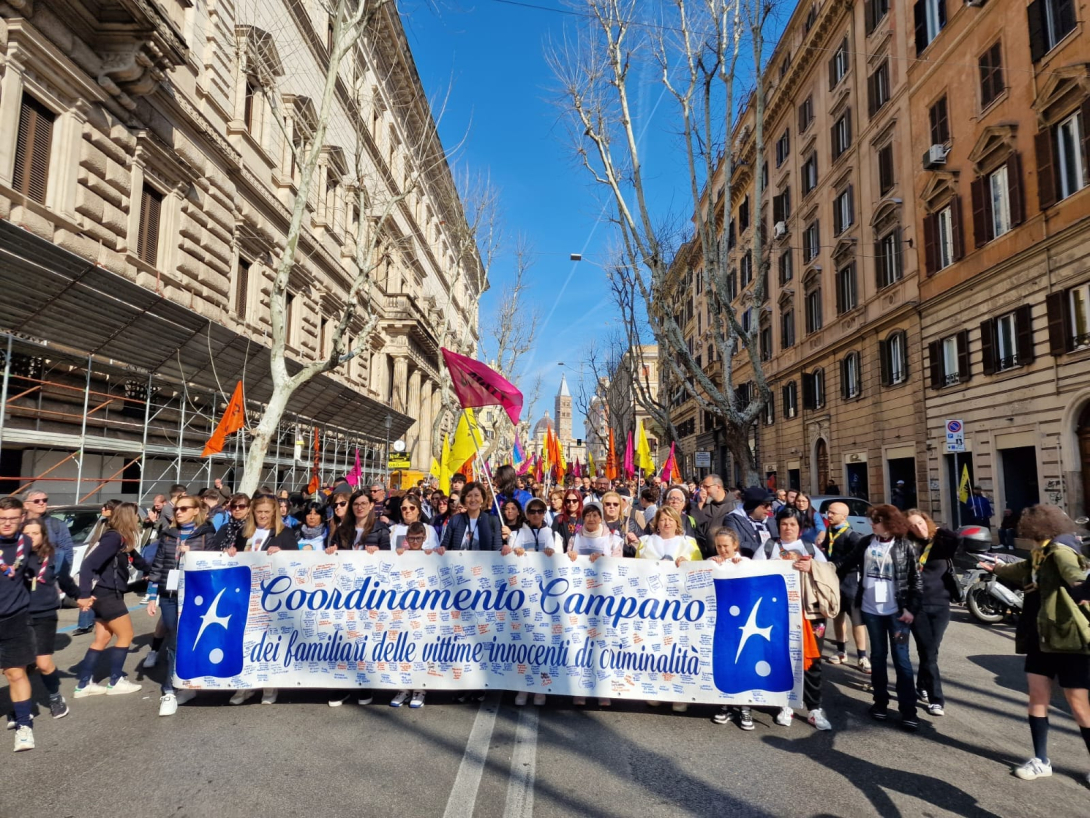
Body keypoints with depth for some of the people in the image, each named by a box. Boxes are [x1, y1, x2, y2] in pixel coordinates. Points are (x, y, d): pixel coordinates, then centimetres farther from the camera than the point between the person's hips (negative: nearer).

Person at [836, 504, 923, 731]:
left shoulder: (904, 546, -6)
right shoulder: (866, 543, 2)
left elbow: (917, 580, -4)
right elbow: (847, 565, 9)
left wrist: (911, 609, -9)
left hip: (897, 610, -3)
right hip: (871, 609, 3)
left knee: (901, 658, 0)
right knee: (877, 656, 13)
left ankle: (908, 710, 7)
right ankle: (880, 702, 25)